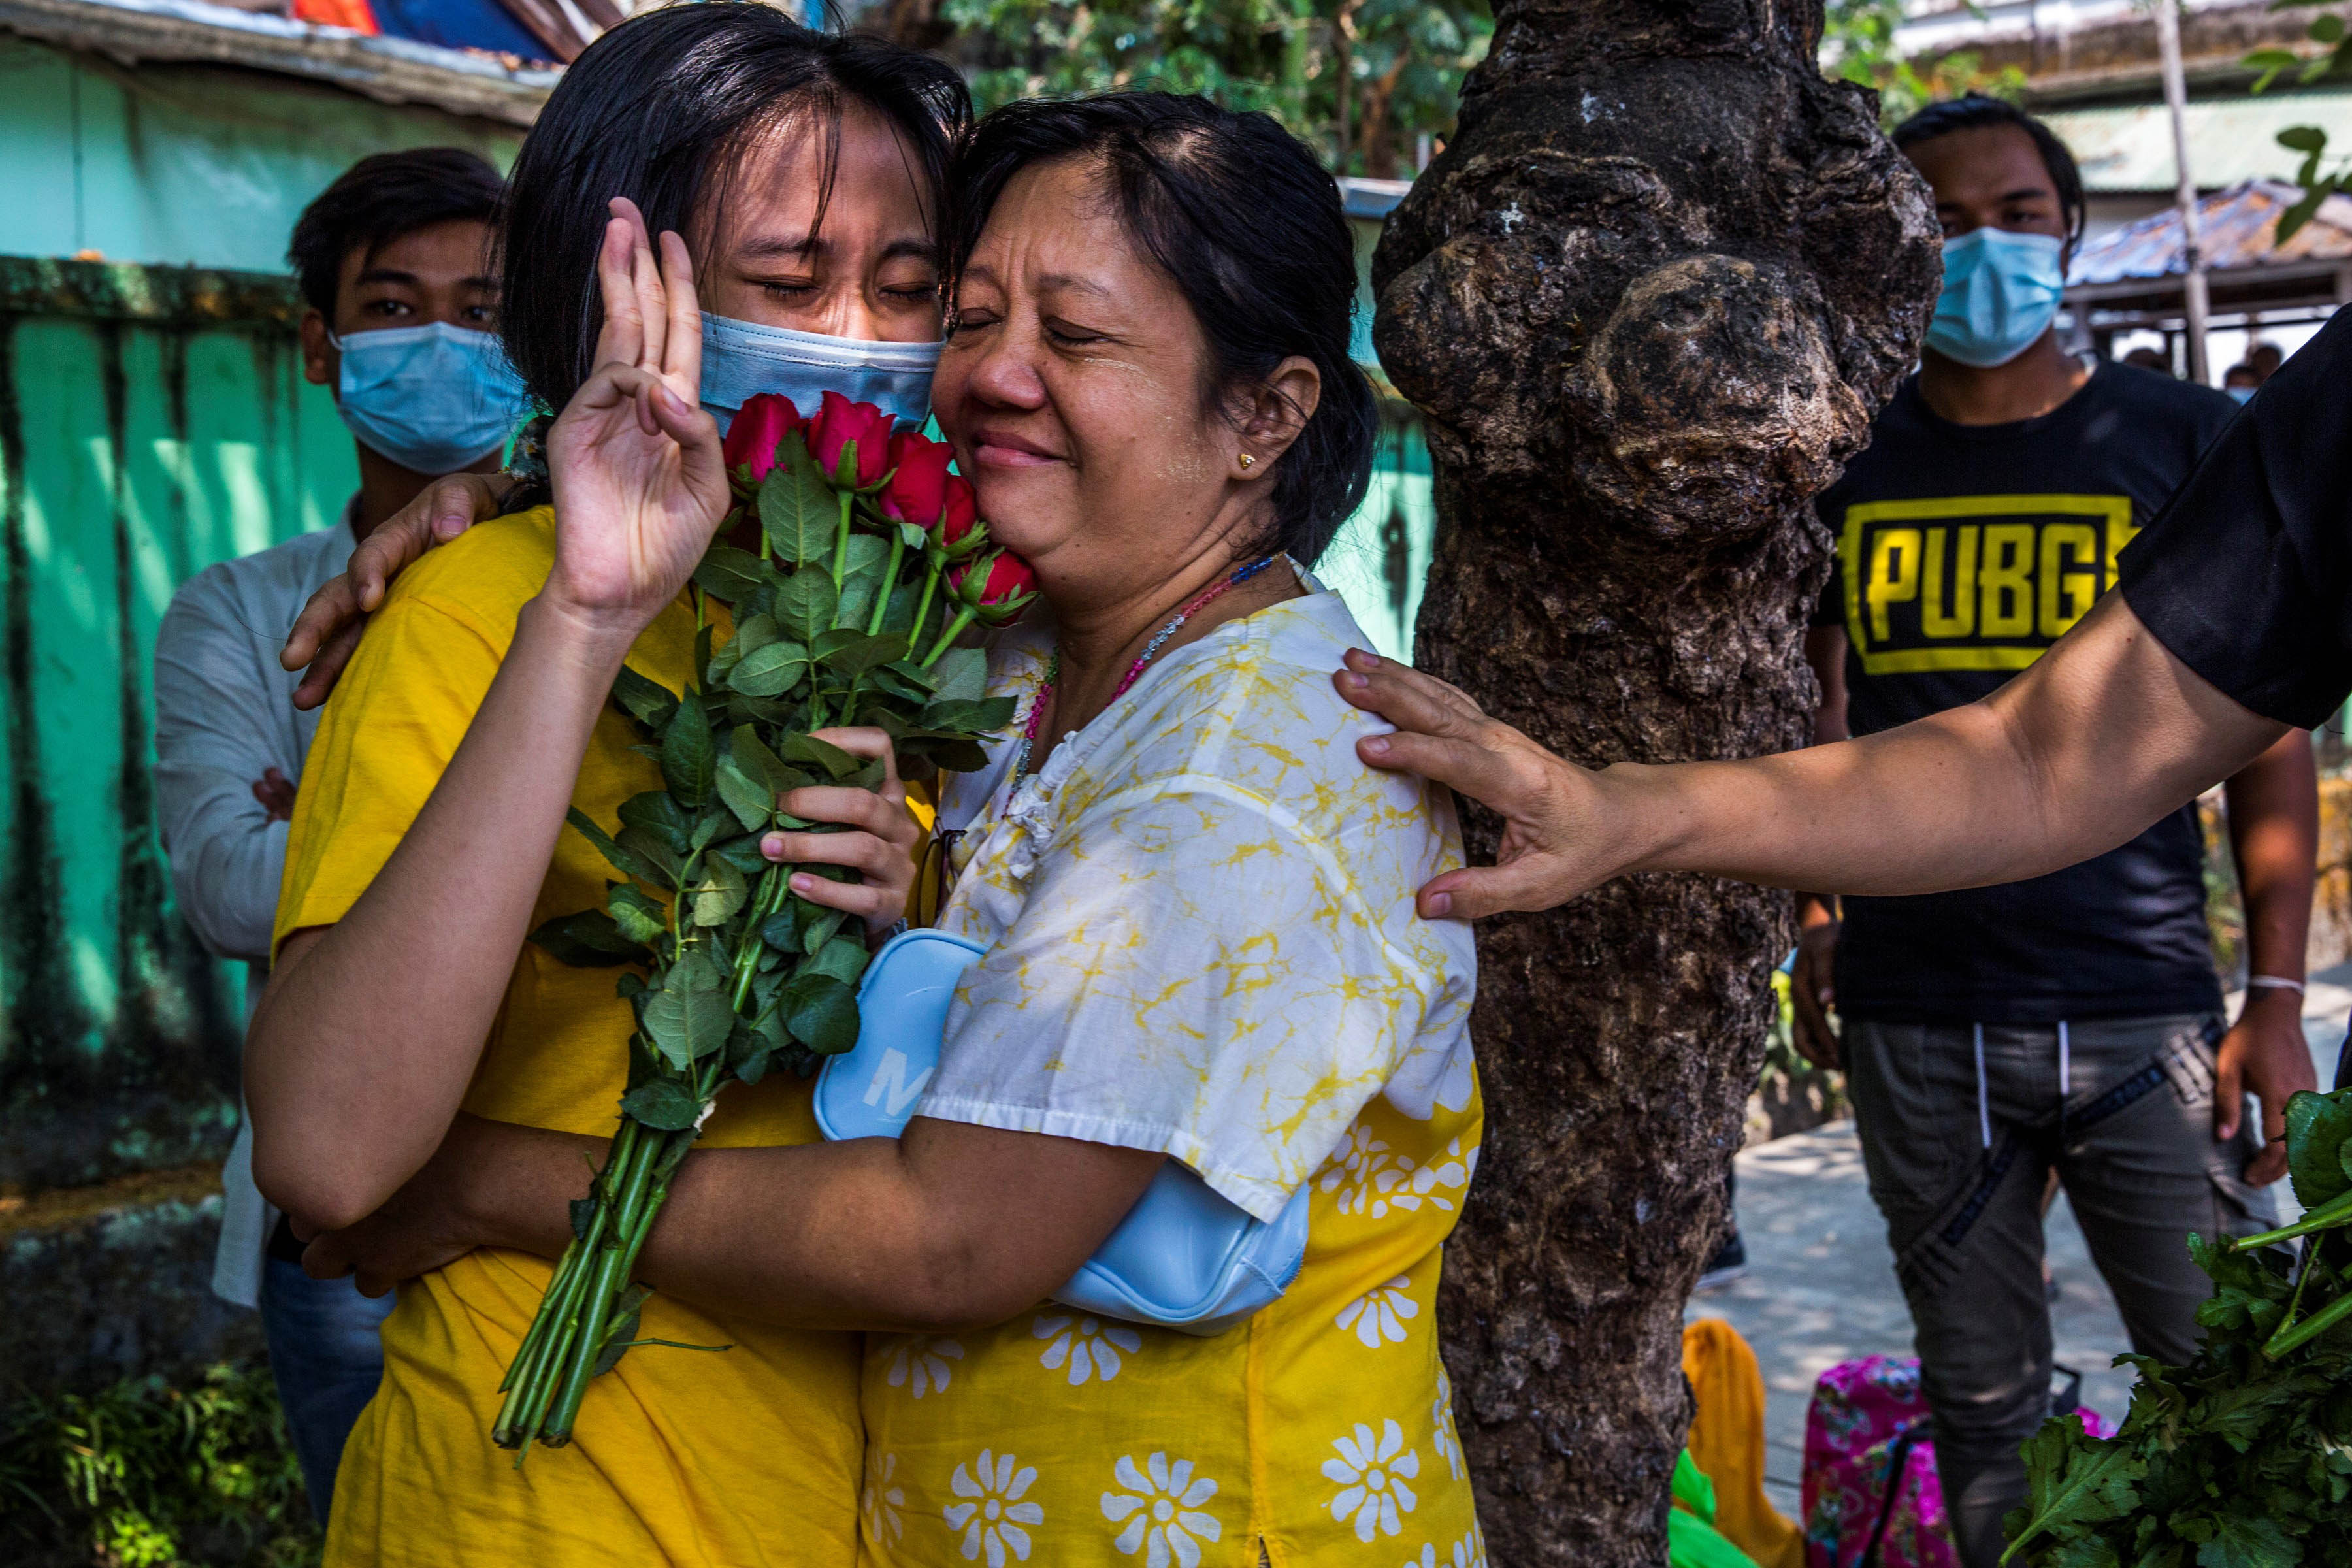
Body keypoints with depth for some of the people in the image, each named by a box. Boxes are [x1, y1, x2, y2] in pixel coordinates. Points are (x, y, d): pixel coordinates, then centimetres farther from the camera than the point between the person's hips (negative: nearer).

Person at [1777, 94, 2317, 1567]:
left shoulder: (2191, 443, 1)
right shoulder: (1846, 462, 7)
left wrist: (2278, 995, -5)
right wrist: (1814, 918, 10)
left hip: (2140, 1007, -2)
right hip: (1913, 1018, 2)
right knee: (1980, 1401, 11)